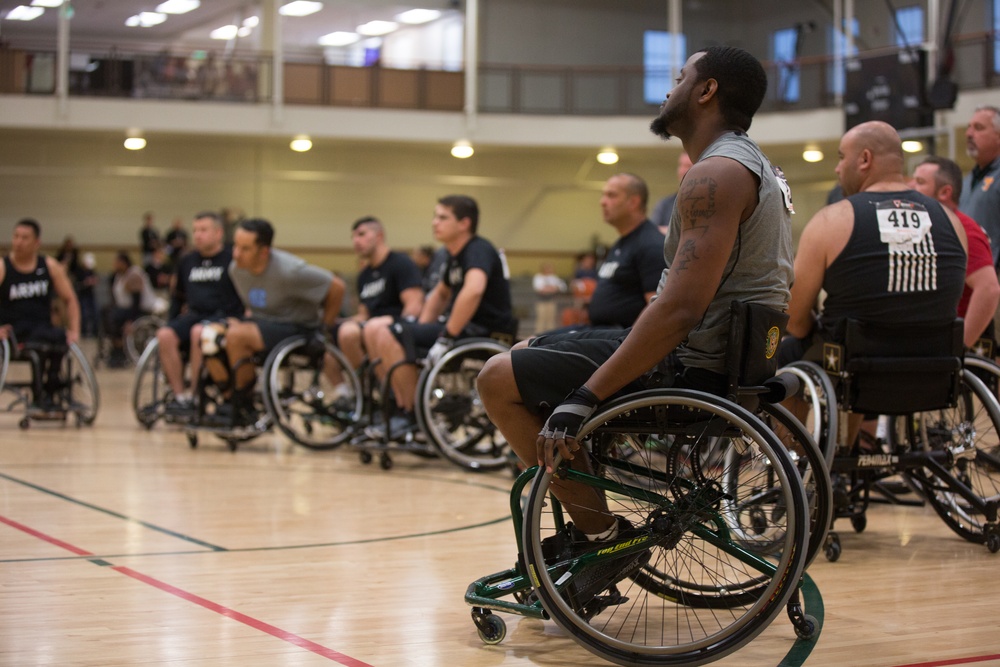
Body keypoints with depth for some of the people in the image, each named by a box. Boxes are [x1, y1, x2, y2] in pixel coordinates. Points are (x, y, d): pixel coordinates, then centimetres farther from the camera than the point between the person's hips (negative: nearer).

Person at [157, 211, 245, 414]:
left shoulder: (232, 259, 0)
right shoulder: (187, 262, 17)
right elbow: (178, 296, 28)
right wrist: (172, 320, 16)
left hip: (223, 318, -5)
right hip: (193, 315, 5)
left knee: (198, 335, -36)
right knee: (165, 336, -24)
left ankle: (195, 396, -24)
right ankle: (180, 396, -21)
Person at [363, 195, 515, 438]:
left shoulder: (478, 251, -14)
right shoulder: (456, 256, 16)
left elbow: (473, 290, -34)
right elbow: (440, 293, 31)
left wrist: (446, 338, -30)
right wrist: (421, 330, 16)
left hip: (485, 333, -10)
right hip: (464, 327, 10)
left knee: (390, 336, -21)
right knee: (374, 330, 4)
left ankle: (412, 415, -10)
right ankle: (401, 403, 8)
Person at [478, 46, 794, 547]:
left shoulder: (716, 175, -18)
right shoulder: (757, 168, 16)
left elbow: (678, 310, -28)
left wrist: (583, 398, -27)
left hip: (694, 374, -11)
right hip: (723, 360, 11)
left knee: (499, 380, -11)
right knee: (525, 356, 20)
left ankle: (604, 537, -6)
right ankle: (581, 531, 19)